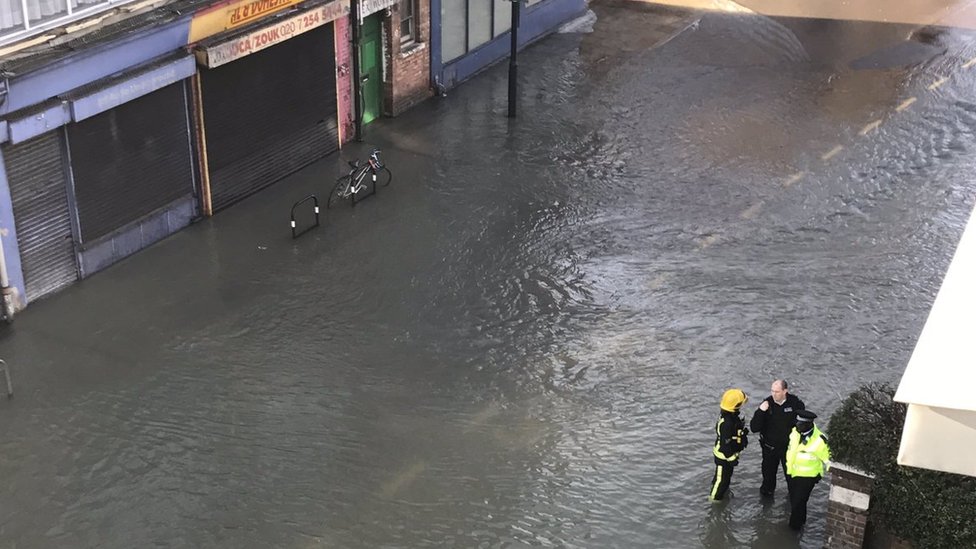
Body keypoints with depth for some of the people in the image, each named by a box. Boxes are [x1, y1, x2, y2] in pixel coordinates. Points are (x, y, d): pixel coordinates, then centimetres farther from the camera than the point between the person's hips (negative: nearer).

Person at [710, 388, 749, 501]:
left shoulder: (732, 415, -7)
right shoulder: (727, 423, -37)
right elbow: (726, 443, -30)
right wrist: (731, 458, -22)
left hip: (729, 453, 9)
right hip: (724, 455, -9)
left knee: (727, 473, 30)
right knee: (722, 477, 11)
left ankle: (723, 490, 52)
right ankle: (715, 496, 31)